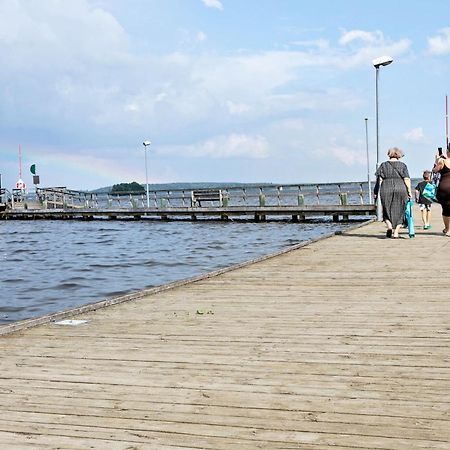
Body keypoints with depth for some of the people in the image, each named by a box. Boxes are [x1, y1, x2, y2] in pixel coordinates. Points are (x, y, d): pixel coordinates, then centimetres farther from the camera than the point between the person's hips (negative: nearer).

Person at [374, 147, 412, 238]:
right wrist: (409, 191, 2)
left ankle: (389, 226, -13)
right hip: (401, 190, 0)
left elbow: (379, 180, 2)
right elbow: (407, 179, -1)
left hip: (386, 190, 0)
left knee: (387, 211, 12)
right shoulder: (402, 165, 5)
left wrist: (376, 192, 5)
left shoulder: (383, 165, 7)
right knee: (399, 212, 9)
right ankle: (396, 232, 5)